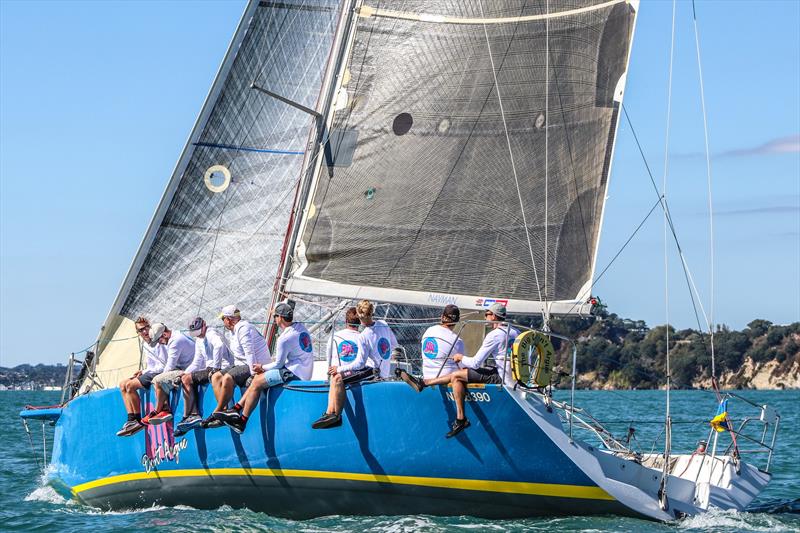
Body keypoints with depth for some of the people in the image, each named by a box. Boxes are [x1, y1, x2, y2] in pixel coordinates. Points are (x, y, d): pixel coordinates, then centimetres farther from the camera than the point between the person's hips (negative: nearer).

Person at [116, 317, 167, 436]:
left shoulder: (159, 342, -13)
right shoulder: (145, 345, 15)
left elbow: (163, 366, -19)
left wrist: (144, 372, -14)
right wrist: (142, 372, 3)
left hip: (160, 373, -10)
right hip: (150, 374, 10)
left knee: (130, 385, -22)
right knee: (123, 384, 2)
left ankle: (138, 421, -18)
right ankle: (131, 419, -10)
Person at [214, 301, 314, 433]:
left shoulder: (285, 339, -19)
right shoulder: (300, 327, 8)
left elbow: (278, 364, -10)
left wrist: (263, 368, 7)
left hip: (294, 373, -10)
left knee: (257, 383, -7)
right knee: (258, 377, 12)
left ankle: (241, 422, -3)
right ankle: (236, 409, 10)